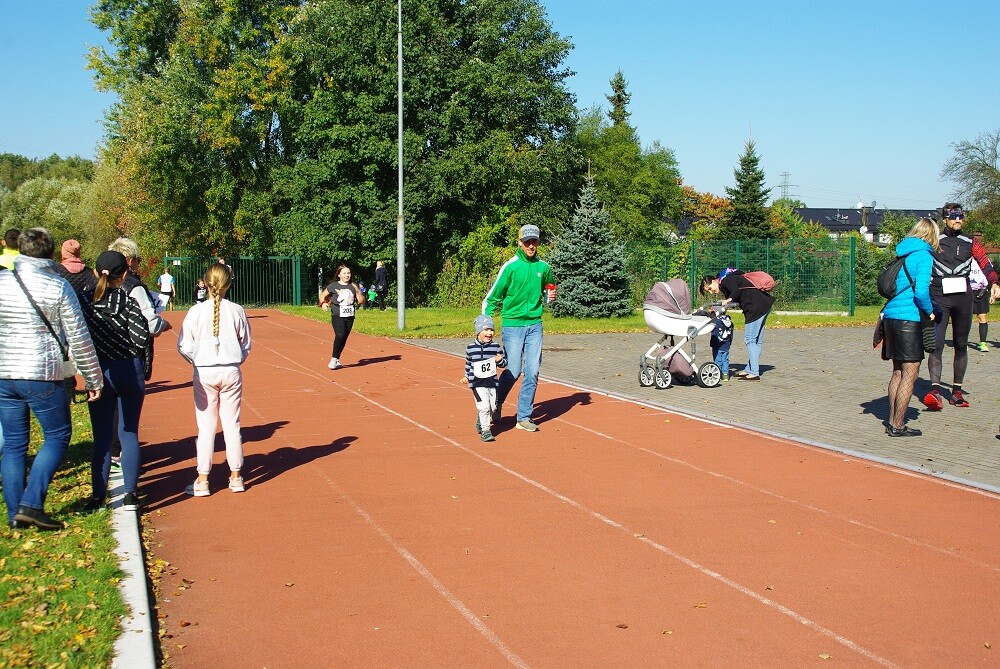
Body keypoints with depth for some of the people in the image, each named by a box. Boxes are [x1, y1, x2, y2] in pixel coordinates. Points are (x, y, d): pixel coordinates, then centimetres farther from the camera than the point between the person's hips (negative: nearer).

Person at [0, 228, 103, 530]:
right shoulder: (58, 287, -7)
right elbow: (79, 338, -6)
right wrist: (93, 378, 2)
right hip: (42, 376, -4)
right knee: (57, 436, 9)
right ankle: (31, 504, -3)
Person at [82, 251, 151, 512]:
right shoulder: (129, 301, -9)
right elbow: (141, 338, -16)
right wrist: (128, 353, 3)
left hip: (99, 373, 1)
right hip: (130, 372, -1)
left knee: (101, 436, 8)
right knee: (129, 434, 9)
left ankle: (98, 496, 10)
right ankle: (130, 494, 8)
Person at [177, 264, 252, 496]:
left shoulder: (196, 311, -7)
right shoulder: (237, 311, -4)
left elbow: (184, 346, -4)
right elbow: (246, 344, 5)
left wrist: (198, 362, 12)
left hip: (204, 373, -1)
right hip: (231, 372, 1)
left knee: (206, 427, 5)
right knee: (232, 424, 10)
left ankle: (202, 480, 7)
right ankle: (235, 476, 17)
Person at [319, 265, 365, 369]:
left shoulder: (353, 286, 9)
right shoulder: (333, 286, 1)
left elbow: (361, 301, 8)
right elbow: (322, 295, 12)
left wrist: (358, 292, -8)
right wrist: (323, 303, -7)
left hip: (349, 317, 4)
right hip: (337, 316, -4)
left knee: (344, 339, 5)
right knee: (340, 335, -22)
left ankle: (336, 360, 19)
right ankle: (334, 359, -13)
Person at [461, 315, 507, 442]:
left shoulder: (495, 346, 1)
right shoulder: (471, 347, -1)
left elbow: (504, 364, 8)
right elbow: (468, 363, 16)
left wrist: (500, 360, -13)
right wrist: (466, 376, 16)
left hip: (492, 382, 3)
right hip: (477, 382, -3)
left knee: (492, 408, 8)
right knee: (484, 406, -13)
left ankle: (480, 423, 34)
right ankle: (485, 430, -2)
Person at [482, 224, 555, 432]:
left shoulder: (543, 267, 7)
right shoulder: (510, 266, -7)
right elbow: (493, 295, -3)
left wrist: (551, 296, 3)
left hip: (535, 325, 4)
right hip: (513, 325, -4)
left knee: (532, 372, 0)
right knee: (513, 371, -5)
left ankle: (524, 417, 9)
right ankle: (495, 405, 21)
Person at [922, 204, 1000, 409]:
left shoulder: (970, 243, 12)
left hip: (963, 297, 3)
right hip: (939, 297, -3)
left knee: (961, 345, 8)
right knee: (937, 344, -14)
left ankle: (957, 391, 16)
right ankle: (935, 390, -21)